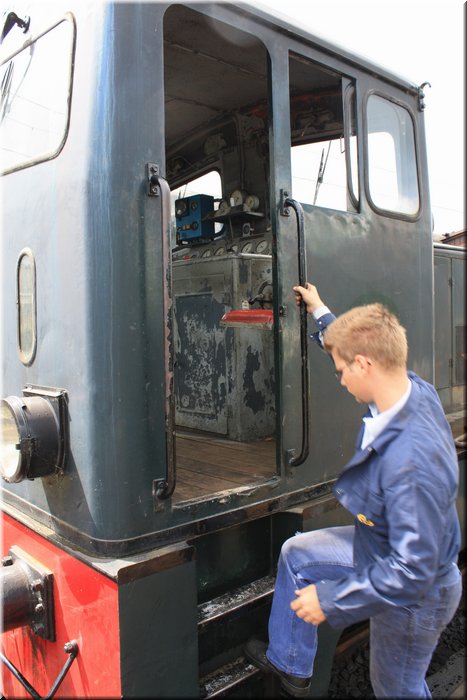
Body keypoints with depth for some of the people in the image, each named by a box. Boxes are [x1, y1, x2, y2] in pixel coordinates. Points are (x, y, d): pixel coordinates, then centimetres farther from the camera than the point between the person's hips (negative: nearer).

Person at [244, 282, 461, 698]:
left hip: (413, 593, -8)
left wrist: (331, 599, -25)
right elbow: (363, 348, 6)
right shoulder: (415, 390, -16)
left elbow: (413, 570, -36)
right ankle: (289, 665, 36)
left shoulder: (412, 459, -43)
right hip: (382, 550, 9)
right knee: (297, 553, 16)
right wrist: (321, 313, 17)